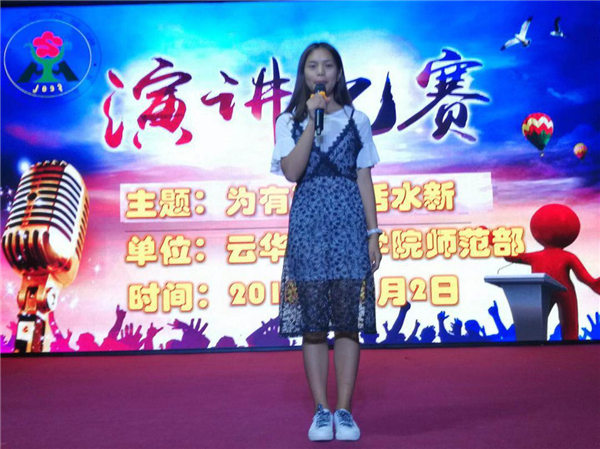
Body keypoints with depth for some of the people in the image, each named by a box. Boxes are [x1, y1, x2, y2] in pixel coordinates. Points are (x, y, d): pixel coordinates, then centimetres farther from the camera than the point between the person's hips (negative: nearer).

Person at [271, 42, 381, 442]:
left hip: (349, 220, 0)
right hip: (308, 221, 0)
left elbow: (364, 180, 8)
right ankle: (321, 411, 9)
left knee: (349, 318, -2)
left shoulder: (357, 120, 10)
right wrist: (312, 121, -11)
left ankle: (344, 410, 7)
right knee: (312, 320, 0)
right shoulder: (289, 121, 9)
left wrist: (373, 233, 2)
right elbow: (291, 172, -7)